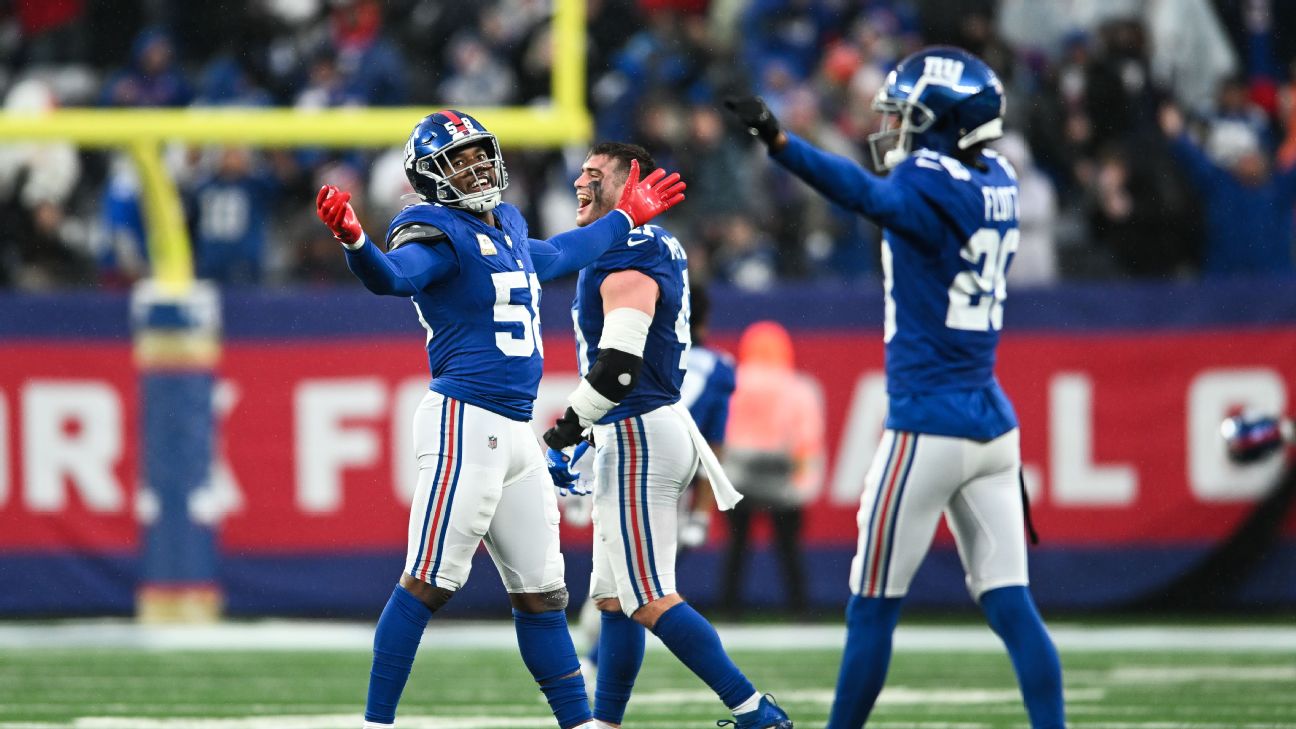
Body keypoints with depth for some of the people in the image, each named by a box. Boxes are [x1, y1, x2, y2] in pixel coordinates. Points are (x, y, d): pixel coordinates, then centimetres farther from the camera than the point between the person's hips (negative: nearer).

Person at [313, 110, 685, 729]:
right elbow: (393, 276, -29)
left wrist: (624, 219, 50)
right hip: (464, 422, -9)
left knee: (541, 592, 13)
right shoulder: (439, 234, -8)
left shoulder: (508, 227, 19)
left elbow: (555, 258, 41)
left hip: (515, 434, 9)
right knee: (430, 581, -12)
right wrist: (353, 241, -50)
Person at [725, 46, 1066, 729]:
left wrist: (778, 142, -48)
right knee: (1011, 607, 4)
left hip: (927, 428, -7)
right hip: (994, 426, 7)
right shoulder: (998, 183, 10)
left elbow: (865, 192, -35)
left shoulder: (928, 184, -14)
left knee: (872, 608, 3)